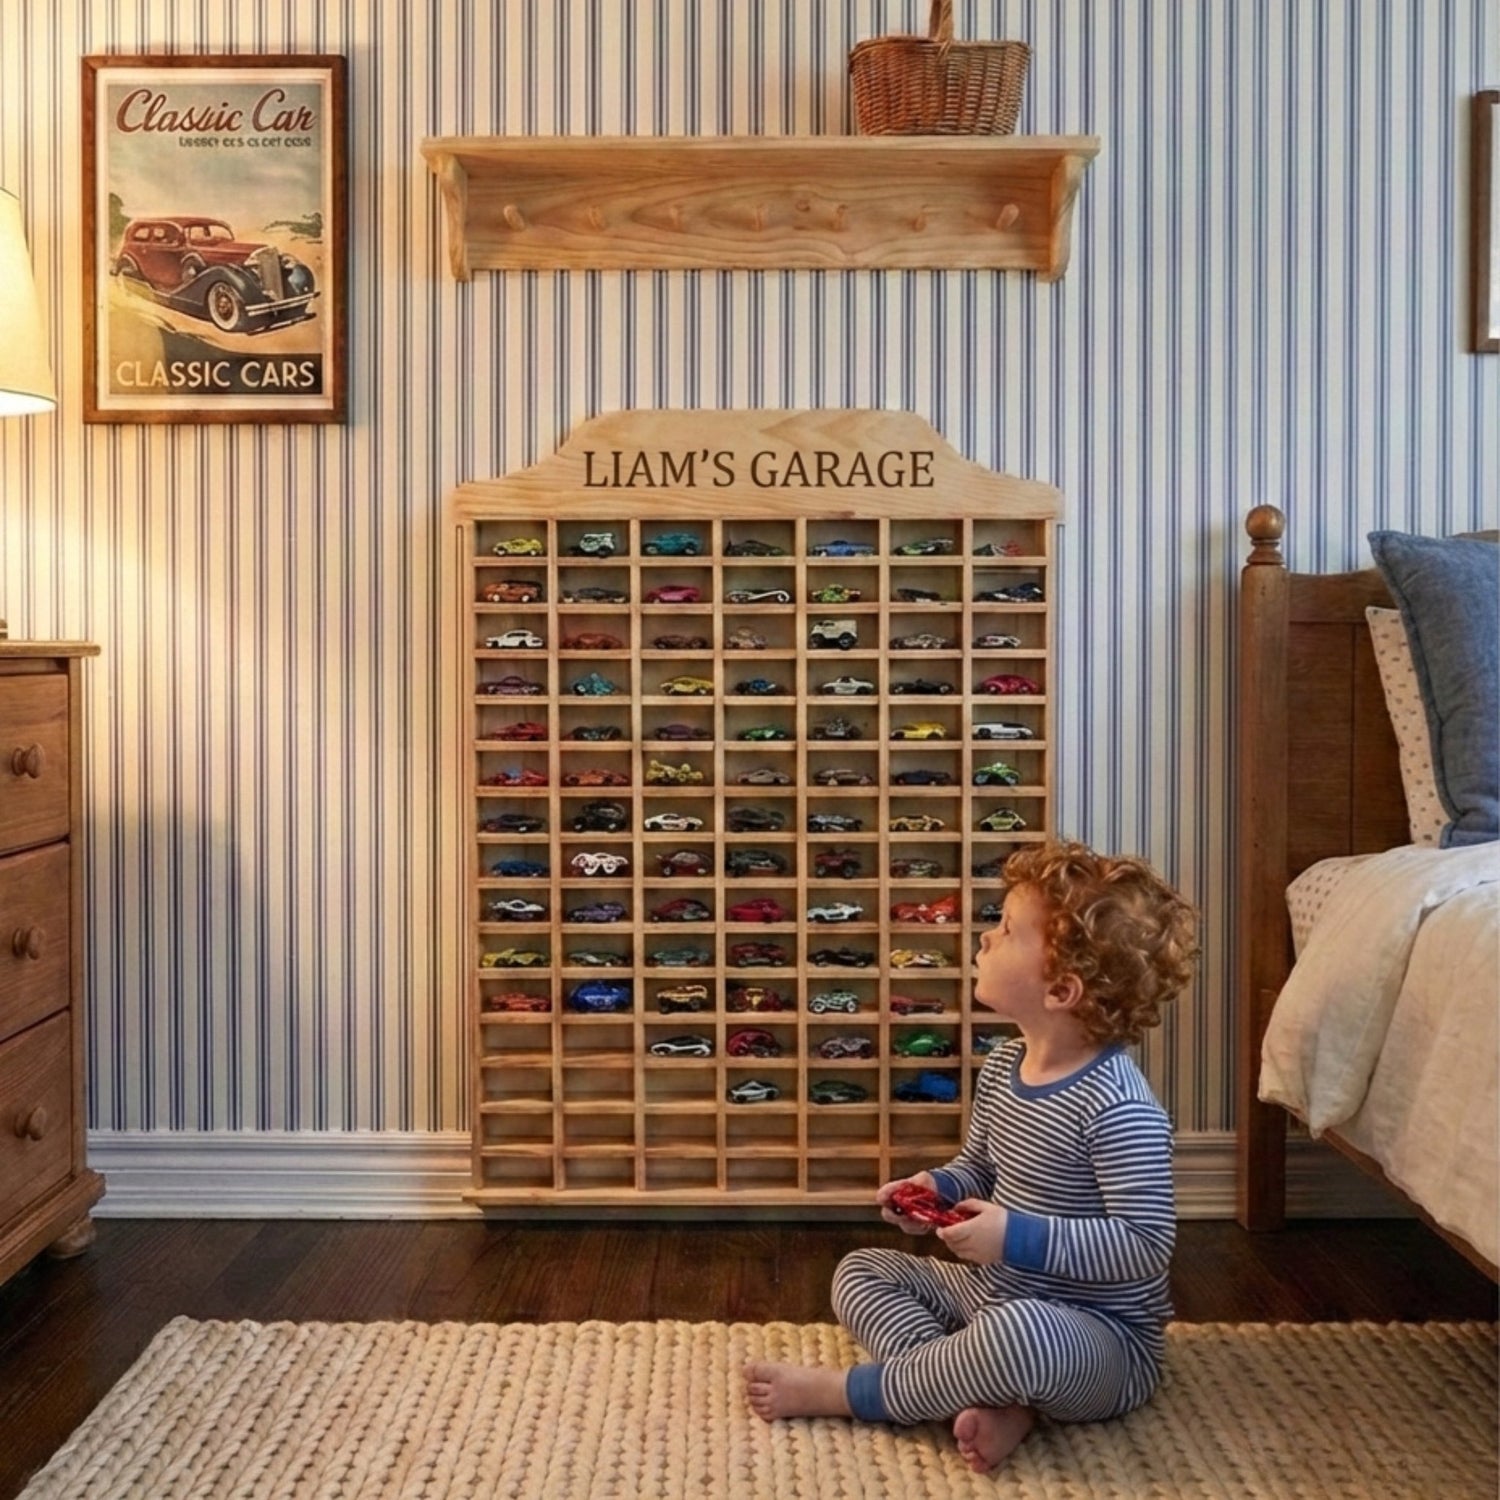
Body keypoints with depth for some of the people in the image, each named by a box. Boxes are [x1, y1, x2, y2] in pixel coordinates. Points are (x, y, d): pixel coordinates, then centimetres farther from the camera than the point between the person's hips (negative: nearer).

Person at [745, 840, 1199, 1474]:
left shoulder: (1118, 1107, -27)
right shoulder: (1003, 1066, 0)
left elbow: (1145, 1245, -27)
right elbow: (978, 1169, 15)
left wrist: (1018, 1237, -29)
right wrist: (937, 1188, -6)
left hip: (1101, 1337, -9)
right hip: (995, 1293, 9)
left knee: (1019, 1333, -41)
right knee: (860, 1272, 7)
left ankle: (843, 1391, -15)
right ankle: (990, 1399, -16)